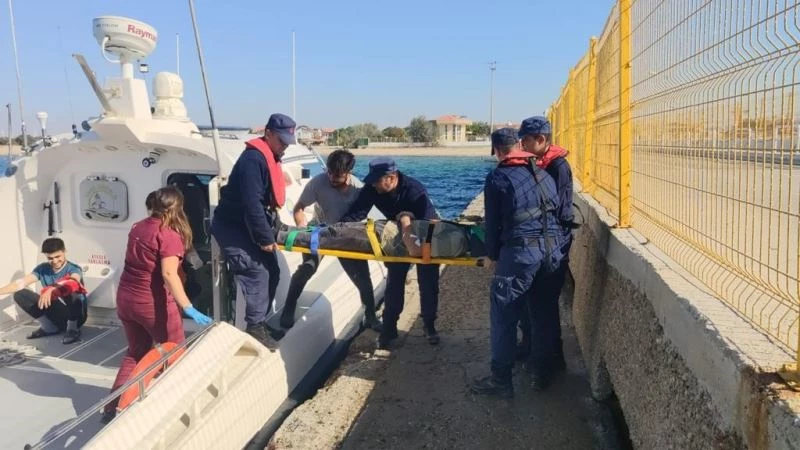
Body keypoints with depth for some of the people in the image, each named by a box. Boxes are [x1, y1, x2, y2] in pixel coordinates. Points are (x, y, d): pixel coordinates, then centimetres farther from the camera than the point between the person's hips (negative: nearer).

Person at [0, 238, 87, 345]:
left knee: (73, 288, -36)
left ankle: (72, 328, -16)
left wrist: (52, 290, -57)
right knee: (20, 294, -7)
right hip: (55, 315, 5)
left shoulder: (73, 269, -15)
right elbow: (21, 283, -9)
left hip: (75, 315, -5)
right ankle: (50, 327, 0)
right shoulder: (42, 269, 1)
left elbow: (74, 282, -39)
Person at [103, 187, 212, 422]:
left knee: (136, 352, 22)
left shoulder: (137, 228, 6)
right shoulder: (169, 235, -18)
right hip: (153, 304, -7)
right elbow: (169, 274, -28)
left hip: (126, 299, 7)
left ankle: (113, 407, 20)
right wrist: (188, 307, -33)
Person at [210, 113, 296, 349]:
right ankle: (254, 328, -4)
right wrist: (265, 237, -24)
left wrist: (269, 232, 6)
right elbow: (251, 203, -28)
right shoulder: (253, 159, -22)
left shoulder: (270, 157, 10)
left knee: (271, 272, 10)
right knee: (256, 273, -14)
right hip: (232, 227, -10)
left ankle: (260, 323, 20)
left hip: (250, 227, 10)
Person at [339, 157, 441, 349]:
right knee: (394, 283, 3)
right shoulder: (372, 189, -22)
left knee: (428, 284, 3)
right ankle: (389, 328, 13)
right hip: (400, 238, 4)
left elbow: (428, 224, -41)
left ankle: (429, 326, 19)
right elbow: (355, 213, -25)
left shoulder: (415, 191, -36)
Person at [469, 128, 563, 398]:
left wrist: (492, 255, 10)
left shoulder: (497, 178, -1)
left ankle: (500, 379, 3)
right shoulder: (542, 173, 14)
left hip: (520, 251, -6)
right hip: (552, 249, 7)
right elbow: (555, 210, 17)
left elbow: (493, 221, 0)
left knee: (503, 313, 1)